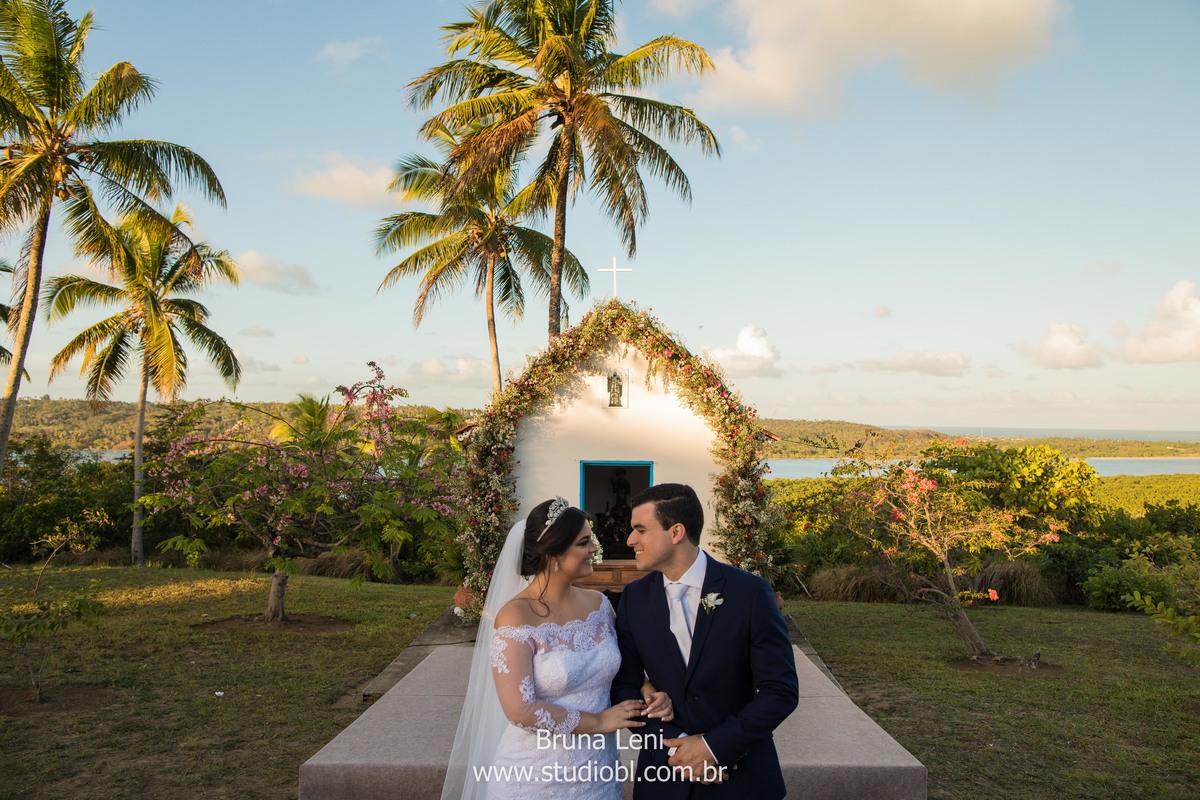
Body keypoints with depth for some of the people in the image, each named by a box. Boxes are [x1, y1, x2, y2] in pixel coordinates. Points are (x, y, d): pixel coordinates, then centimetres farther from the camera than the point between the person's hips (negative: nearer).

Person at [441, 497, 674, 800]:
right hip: (537, 776, -5)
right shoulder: (515, 617, -18)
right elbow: (521, 710, -22)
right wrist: (597, 722, -14)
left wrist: (647, 690, -8)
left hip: (598, 769, 6)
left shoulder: (599, 603, 0)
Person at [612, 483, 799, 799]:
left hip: (740, 774, -2)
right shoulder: (634, 598, -5)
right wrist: (675, 745, -14)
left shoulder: (750, 592, -15)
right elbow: (624, 687, -2)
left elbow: (782, 690, -13)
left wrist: (715, 746, -17)